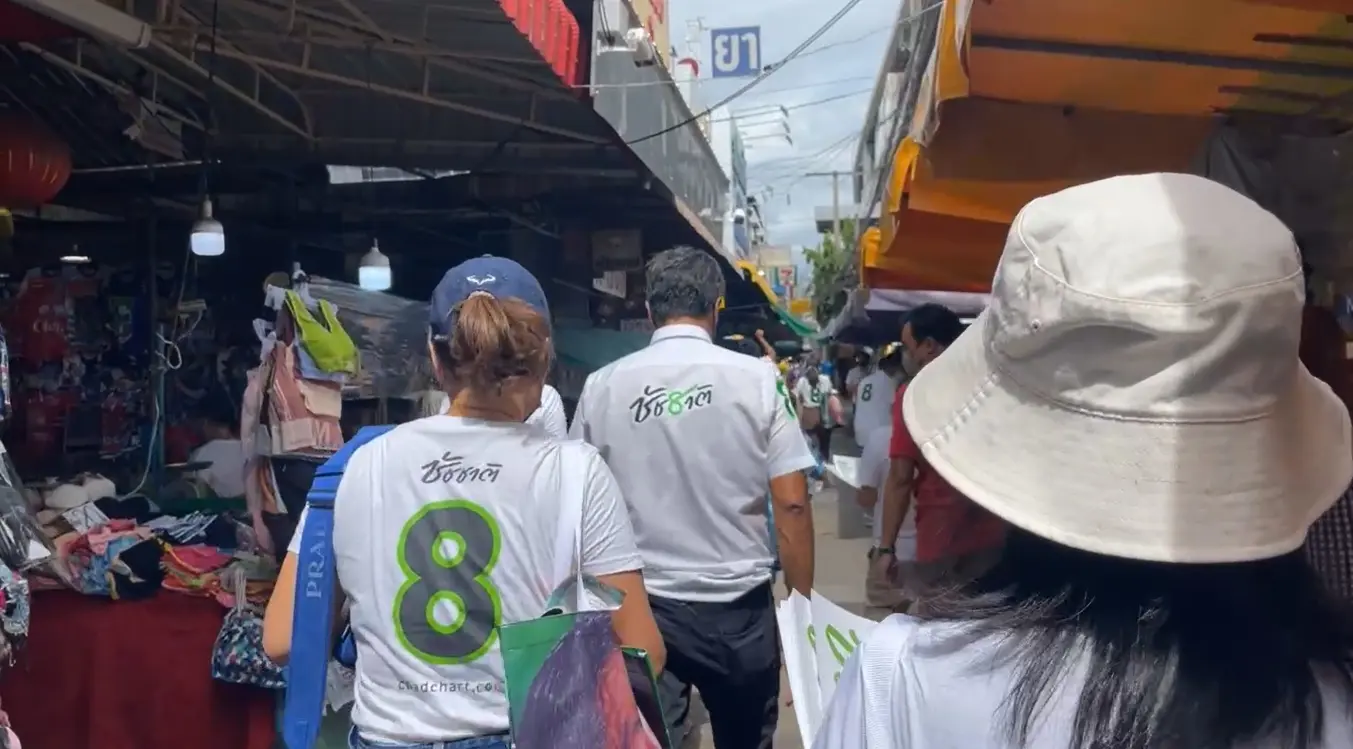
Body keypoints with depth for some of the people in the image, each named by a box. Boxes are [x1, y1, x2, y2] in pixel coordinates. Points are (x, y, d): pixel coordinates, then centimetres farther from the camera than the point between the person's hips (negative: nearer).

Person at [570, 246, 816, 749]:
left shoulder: (603, 385, -3)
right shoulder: (756, 379, -7)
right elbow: (791, 504, -8)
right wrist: (803, 600, 2)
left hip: (641, 605, 0)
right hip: (738, 605, 0)